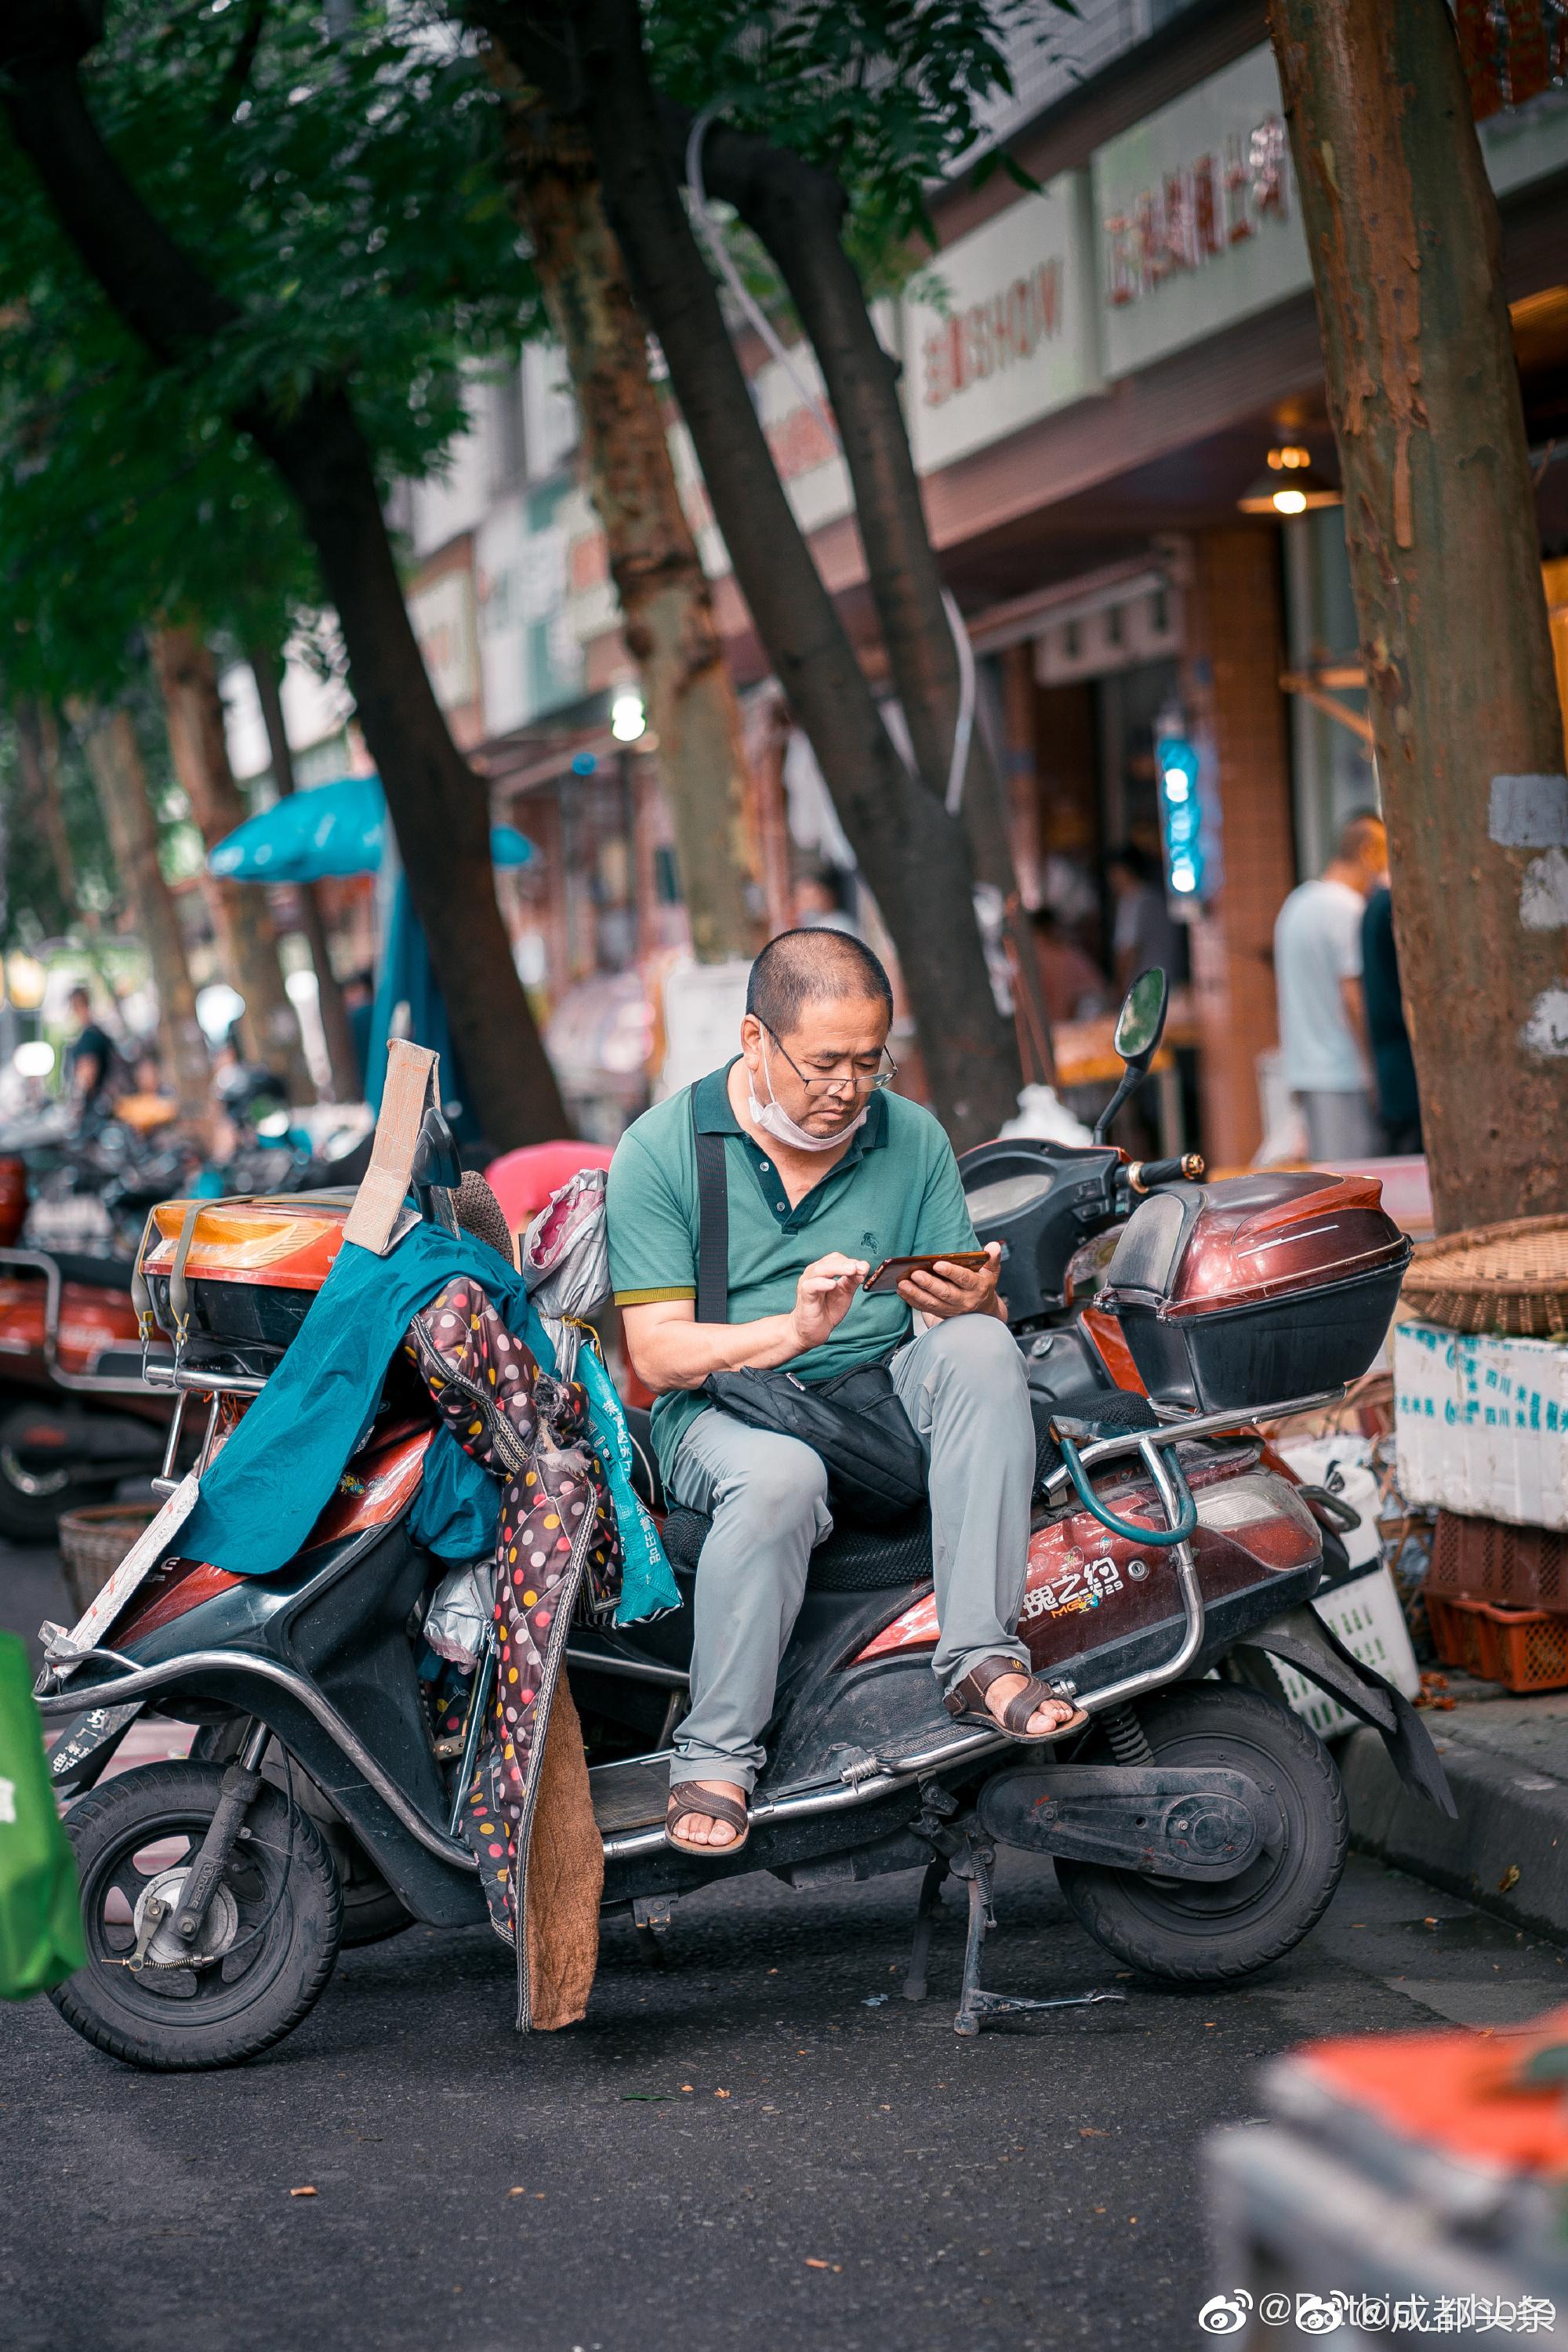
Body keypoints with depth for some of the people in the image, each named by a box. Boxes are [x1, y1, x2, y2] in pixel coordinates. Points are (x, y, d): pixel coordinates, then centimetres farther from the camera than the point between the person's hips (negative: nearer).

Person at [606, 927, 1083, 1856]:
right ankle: (715, 1758, -22)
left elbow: (962, 1314, 5)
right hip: (726, 1407, -3)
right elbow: (658, 1354, -10)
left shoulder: (912, 1137, 5)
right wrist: (792, 1330, -28)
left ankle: (981, 1656, -27)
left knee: (981, 1349, -27)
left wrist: (969, 1302, -22)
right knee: (778, 1475, -37)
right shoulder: (659, 1150, -5)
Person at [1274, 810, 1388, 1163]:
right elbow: (1353, 997, -17)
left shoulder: (1296, 904, 16)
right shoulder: (1349, 909, -13)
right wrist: (1374, 1068, -14)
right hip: (1347, 1074, -9)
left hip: (1303, 1068, 9)